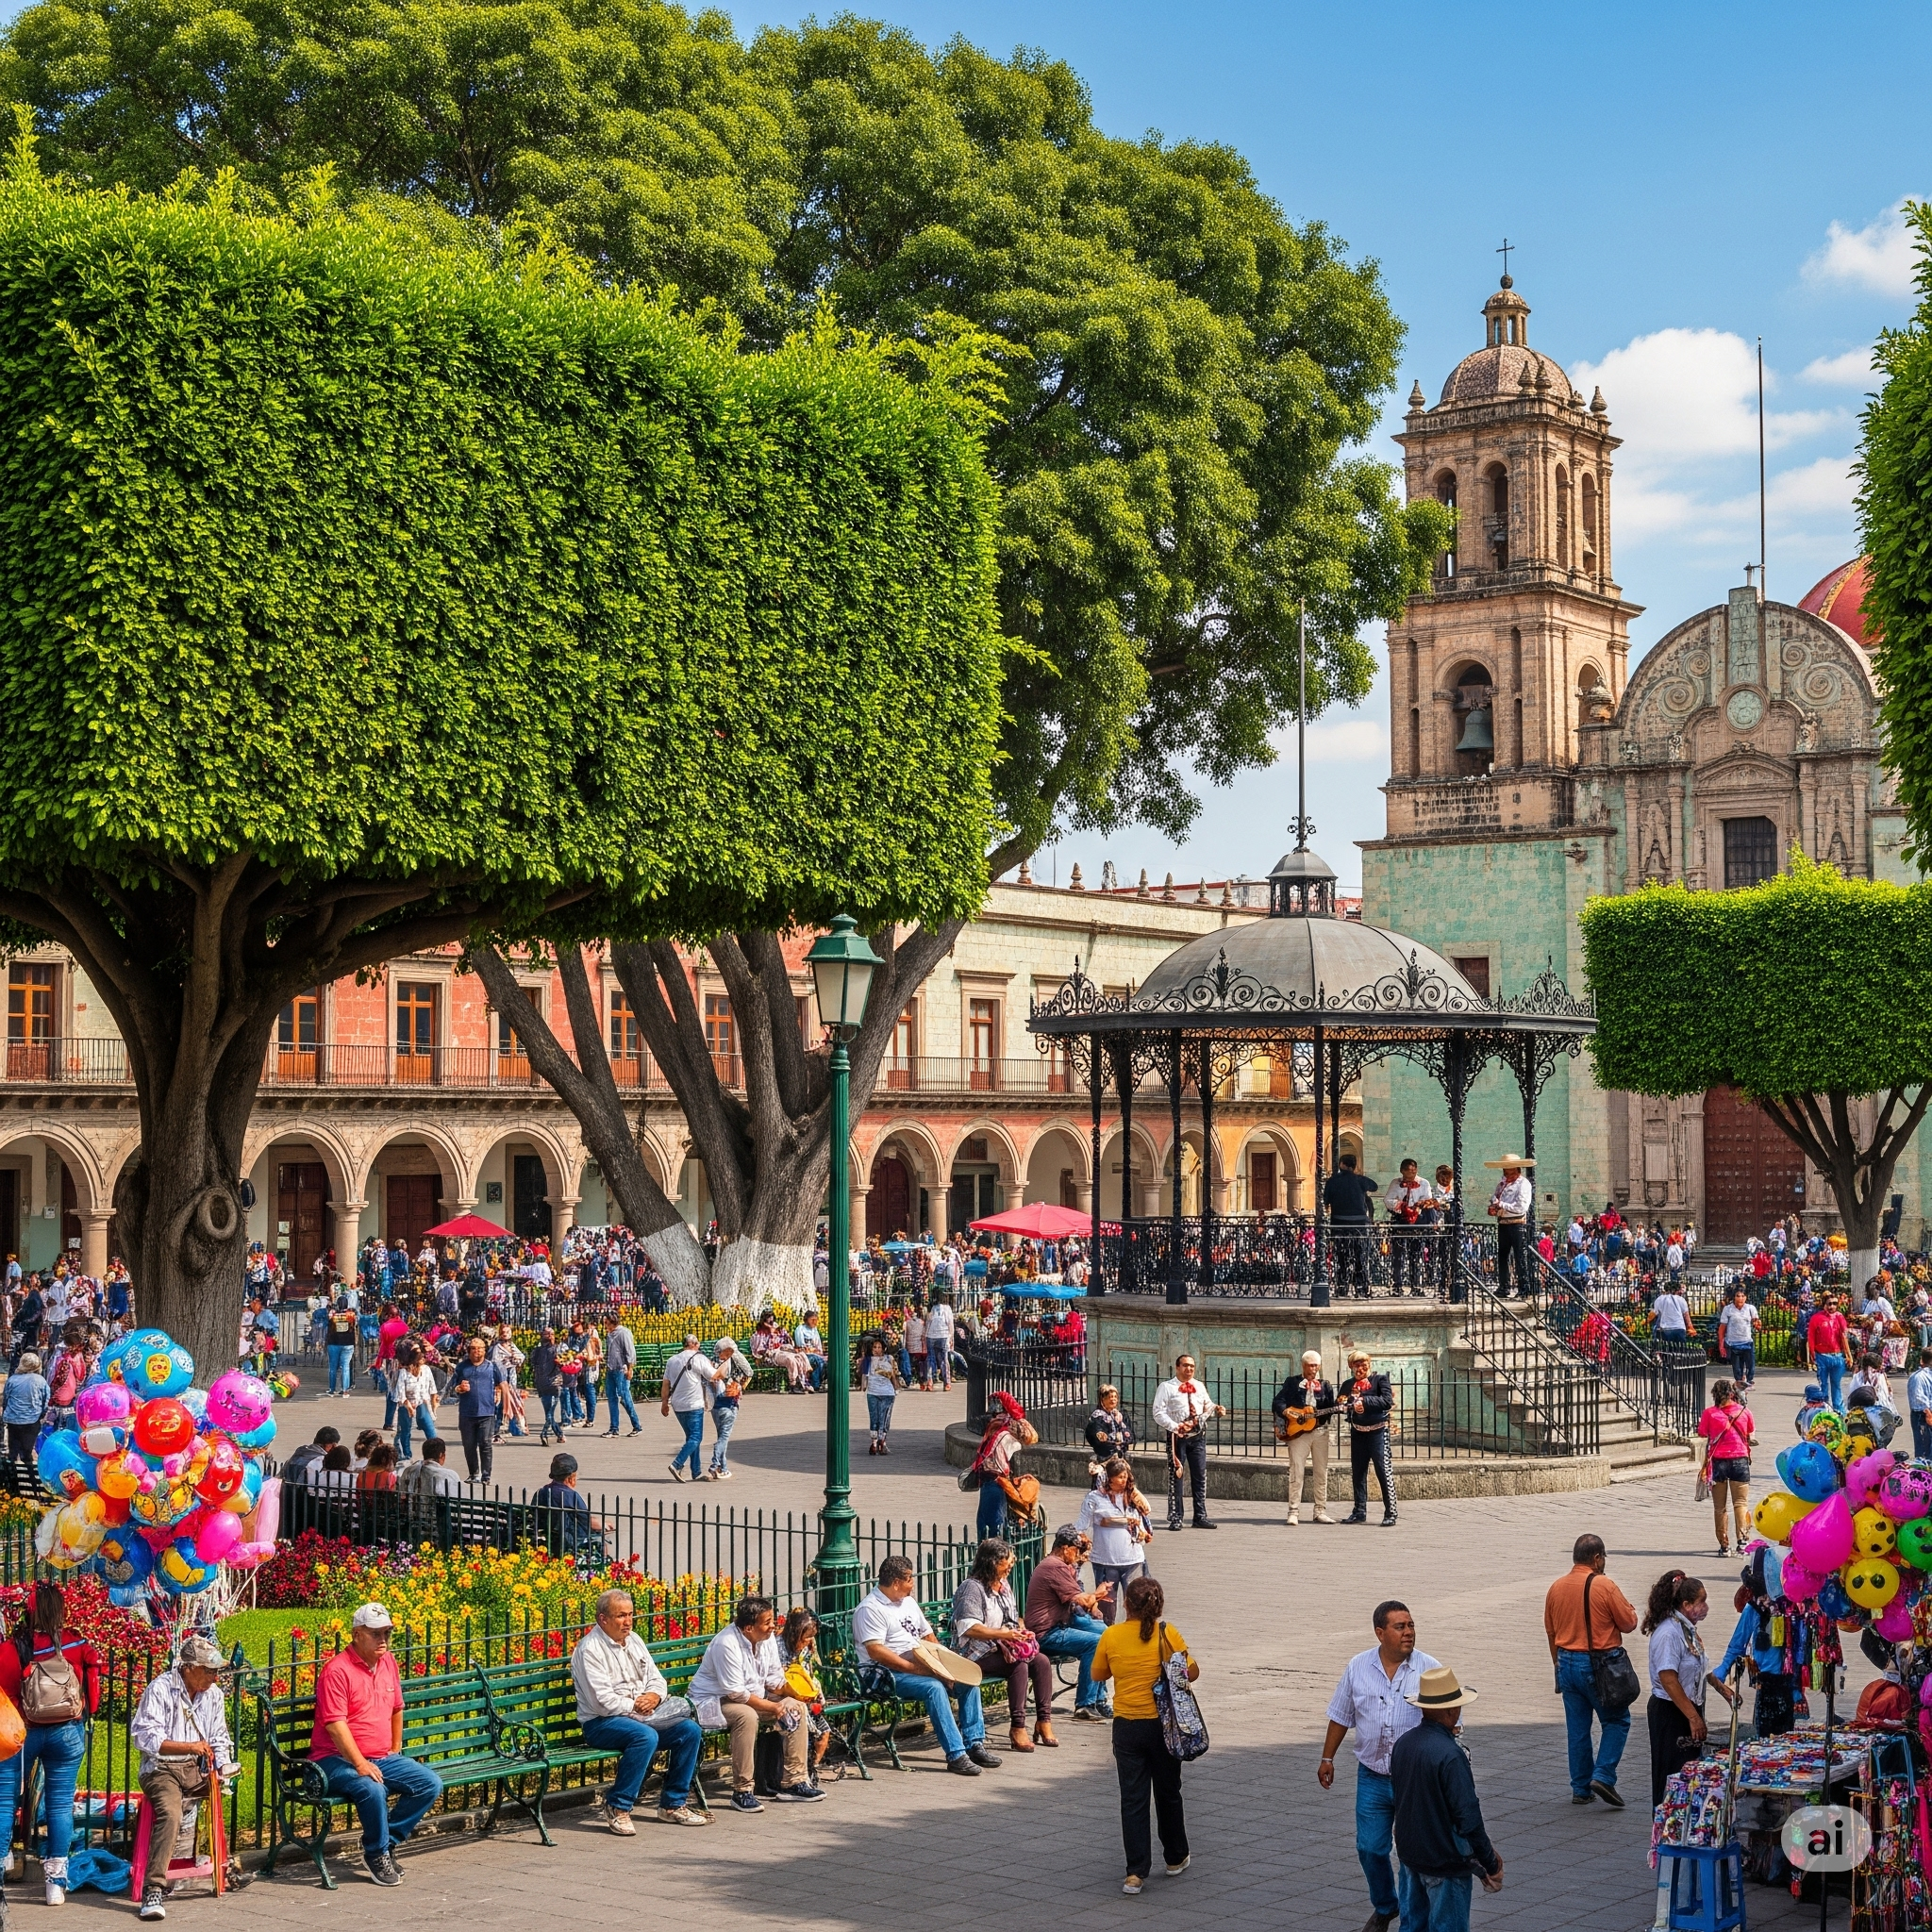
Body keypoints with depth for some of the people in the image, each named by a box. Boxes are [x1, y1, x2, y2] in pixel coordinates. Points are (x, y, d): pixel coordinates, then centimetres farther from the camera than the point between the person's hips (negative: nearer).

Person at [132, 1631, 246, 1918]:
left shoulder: (212, 1694, 8)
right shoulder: (160, 1689, -9)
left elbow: (219, 1741, 13)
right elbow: (145, 1738, -16)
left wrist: (222, 1767, -6)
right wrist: (189, 1746, -22)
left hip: (197, 1769, 7)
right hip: (161, 1768, -7)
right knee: (170, 1814, -32)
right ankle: (154, 1889, -36)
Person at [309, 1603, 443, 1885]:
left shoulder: (388, 1663, 11)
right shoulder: (337, 1670, -13)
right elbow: (335, 1723, -21)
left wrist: (395, 1749, 20)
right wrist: (360, 1764, -27)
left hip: (383, 1758, 8)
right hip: (338, 1760, -8)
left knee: (430, 1784, -11)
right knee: (372, 1789, -36)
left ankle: (388, 1841, -1)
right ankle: (377, 1855, -12)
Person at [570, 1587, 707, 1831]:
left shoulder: (633, 1640, 13)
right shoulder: (589, 1649, -13)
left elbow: (657, 1679, 16)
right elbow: (602, 1701, -20)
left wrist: (654, 1696, -6)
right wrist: (635, 1706, -14)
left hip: (640, 1716, 8)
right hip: (601, 1723, -8)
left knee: (690, 1730, -9)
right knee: (646, 1736, -36)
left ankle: (673, 1804, -1)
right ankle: (616, 1808, -23)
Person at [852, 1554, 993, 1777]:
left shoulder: (909, 1602, 19)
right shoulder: (871, 1609, -10)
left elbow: (927, 1635, 24)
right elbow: (875, 1651, -20)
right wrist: (915, 1668, -23)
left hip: (922, 1667, 9)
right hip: (891, 1674, -9)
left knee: (969, 1682, -8)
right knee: (935, 1688, -33)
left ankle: (974, 1744, -6)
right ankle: (955, 1755, -34)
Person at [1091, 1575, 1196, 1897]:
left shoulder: (1111, 1636, -5)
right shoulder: (1166, 1633, -9)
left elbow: (1098, 1675, 8)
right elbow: (1192, 1673, -8)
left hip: (1127, 1727, 0)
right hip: (1163, 1725, 0)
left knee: (1133, 1800, 2)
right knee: (1168, 1793, 18)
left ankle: (1136, 1873, -3)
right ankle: (1176, 1858, 33)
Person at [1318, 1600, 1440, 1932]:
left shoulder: (1428, 1669, -8)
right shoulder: (1358, 1667, -1)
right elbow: (1341, 1716, 9)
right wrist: (1327, 1758, 11)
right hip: (1372, 1777, 2)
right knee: (1370, 1848, 8)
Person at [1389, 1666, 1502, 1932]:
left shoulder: (1403, 1744, -1)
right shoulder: (1450, 1755, -25)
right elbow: (1468, 1818, -23)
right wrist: (1490, 1863, -11)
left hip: (1410, 1854, 8)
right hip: (1445, 1862, -8)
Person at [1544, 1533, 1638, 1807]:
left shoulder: (1556, 1588, 4)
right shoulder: (1604, 1586, -14)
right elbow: (1629, 1623, -7)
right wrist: (1625, 1605, 13)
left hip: (1567, 1663, 5)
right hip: (1599, 1665, -5)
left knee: (1577, 1728, 11)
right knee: (1616, 1720, 8)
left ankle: (1580, 1788, 14)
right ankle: (1603, 1776, -6)